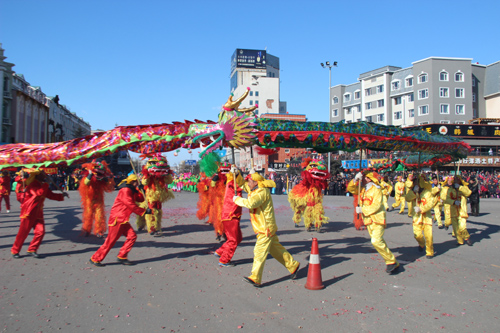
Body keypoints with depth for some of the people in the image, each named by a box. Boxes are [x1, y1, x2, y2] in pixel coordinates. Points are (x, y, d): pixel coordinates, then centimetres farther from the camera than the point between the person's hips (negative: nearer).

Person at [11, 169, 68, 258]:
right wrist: (46, 184, -23)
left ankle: (32, 250, 10)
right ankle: (15, 251, 19)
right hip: (28, 212, -7)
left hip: (38, 213, 7)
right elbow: (39, 193, -27)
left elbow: (51, 195, 12)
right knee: (23, 233, 1)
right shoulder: (32, 184, -11)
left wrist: (62, 195, 0)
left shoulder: (42, 185, 13)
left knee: (40, 232, -5)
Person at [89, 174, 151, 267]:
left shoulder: (131, 191, 16)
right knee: (111, 241, -5)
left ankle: (122, 257, 8)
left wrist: (139, 190, 1)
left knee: (132, 236, 1)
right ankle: (95, 259, 8)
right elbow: (131, 205, -20)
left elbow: (141, 199, 14)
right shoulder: (125, 191, -14)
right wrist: (144, 211, -18)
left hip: (123, 220, 10)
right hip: (117, 219, -10)